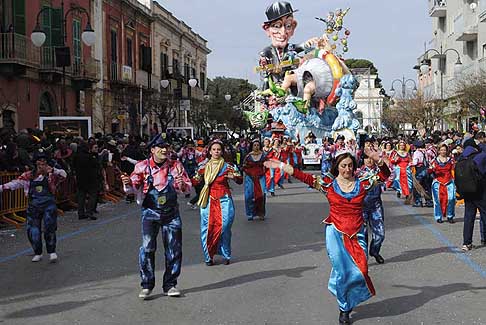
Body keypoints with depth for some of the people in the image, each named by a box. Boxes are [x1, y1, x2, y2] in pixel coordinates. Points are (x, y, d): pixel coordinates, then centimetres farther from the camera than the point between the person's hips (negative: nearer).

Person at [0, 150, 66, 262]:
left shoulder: (51, 175, 1)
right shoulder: (29, 176, 5)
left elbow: (63, 175, -14)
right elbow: (16, 183, 0)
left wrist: (52, 170, -30)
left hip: (49, 204, -2)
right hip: (34, 206, 2)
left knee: (49, 228, -15)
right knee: (33, 230, 2)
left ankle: (52, 252, 1)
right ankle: (38, 253, 23)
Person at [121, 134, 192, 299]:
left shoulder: (176, 166, 1)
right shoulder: (143, 166, -3)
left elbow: (188, 187, 4)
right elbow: (134, 188, -3)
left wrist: (182, 185, -19)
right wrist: (128, 183, -25)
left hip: (171, 212, 2)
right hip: (150, 212, -2)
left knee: (174, 249, 5)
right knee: (147, 248, -9)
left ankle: (170, 285, 18)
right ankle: (146, 285, 3)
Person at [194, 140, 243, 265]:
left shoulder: (227, 166, 2)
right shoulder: (204, 166, 8)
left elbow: (240, 181, 3)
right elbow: (196, 180, 18)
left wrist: (234, 177, -18)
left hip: (224, 199, -2)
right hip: (208, 199, 2)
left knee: (224, 226, -10)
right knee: (207, 227, -3)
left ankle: (226, 255, 6)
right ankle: (208, 256, 9)